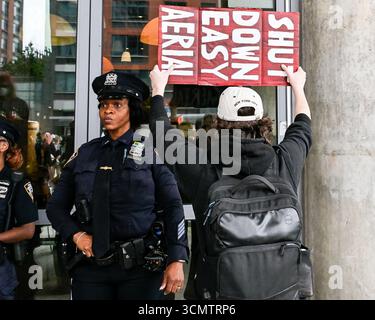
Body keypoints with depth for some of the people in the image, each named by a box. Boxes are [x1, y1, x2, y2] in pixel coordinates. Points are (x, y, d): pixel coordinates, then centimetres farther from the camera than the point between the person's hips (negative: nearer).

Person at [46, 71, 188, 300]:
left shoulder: (151, 151, -2)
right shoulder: (85, 154, 8)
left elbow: (173, 207, -5)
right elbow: (56, 205, 13)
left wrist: (177, 260, -13)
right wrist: (75, 234, -5)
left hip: (142, 266, -2)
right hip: (92, 263, 3)